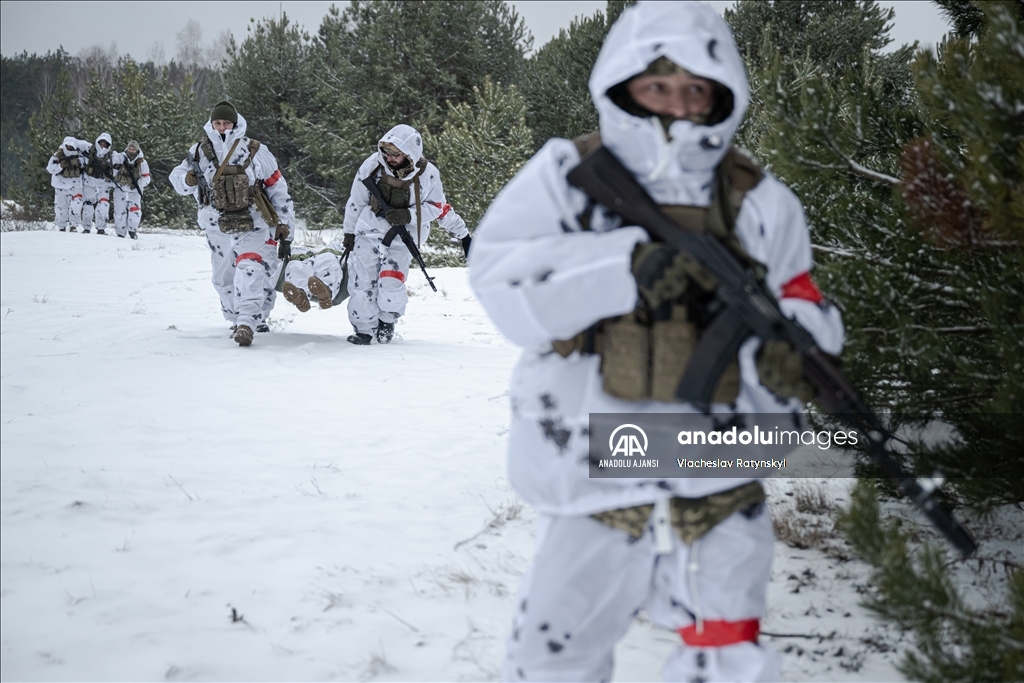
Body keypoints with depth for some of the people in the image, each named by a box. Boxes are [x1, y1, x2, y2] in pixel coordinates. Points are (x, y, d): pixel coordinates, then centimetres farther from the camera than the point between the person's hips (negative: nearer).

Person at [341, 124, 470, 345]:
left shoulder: (428, 174, -13)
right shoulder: (373, 164, -10)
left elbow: (437, 207, -2)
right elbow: (356, 201, 3)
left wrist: (408, 215, -19)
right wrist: (349, 232, 10)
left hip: (402, 237, -2)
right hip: (370, 229, 2)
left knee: (391, 285, -15)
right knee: (361, 283, -6)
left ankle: (388, 320, 15)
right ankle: (364, 328, 13)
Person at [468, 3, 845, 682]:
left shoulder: (759, 204, 1)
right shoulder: (568, 174, -4)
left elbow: (804, 314, -2)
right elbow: (499, 276, -17)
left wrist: (783, 355, -26)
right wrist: (627, 266, -28)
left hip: (717, 495, 1)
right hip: (592, 491, 0)